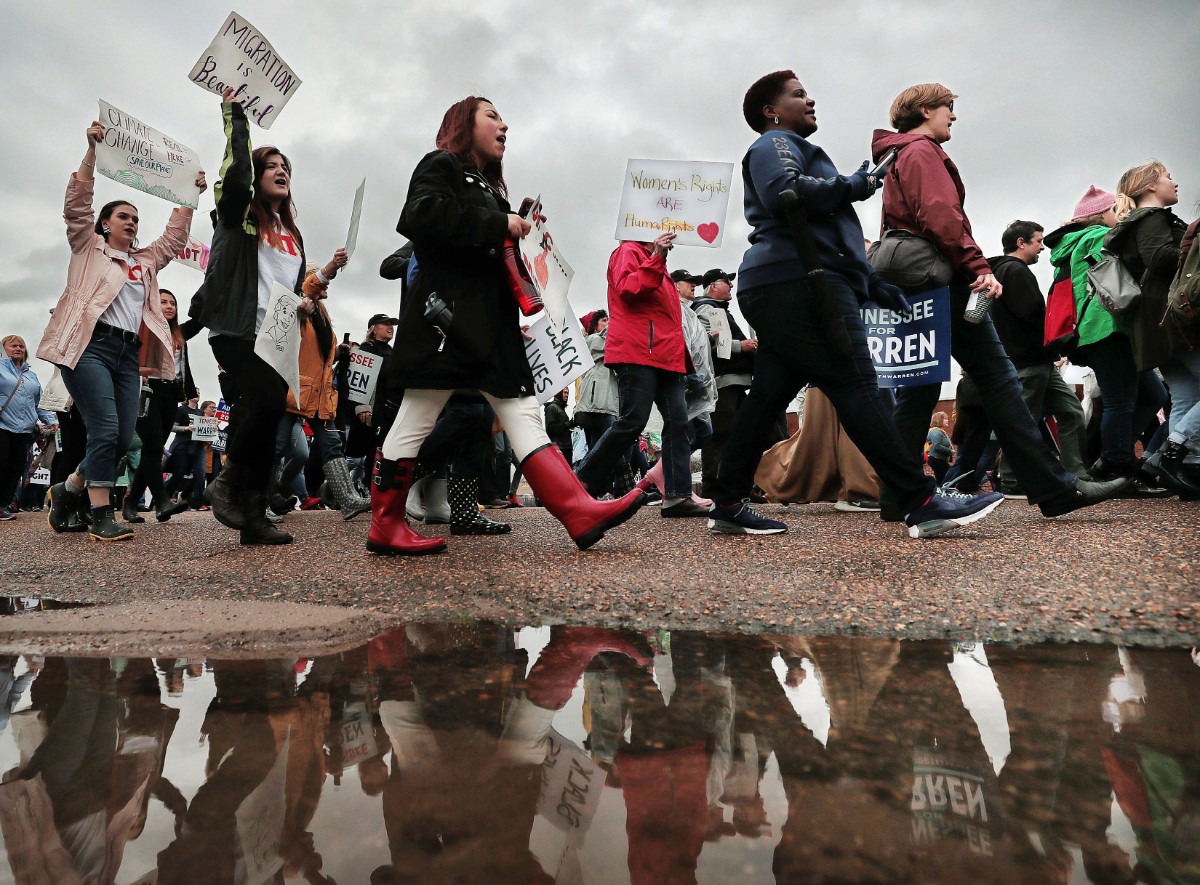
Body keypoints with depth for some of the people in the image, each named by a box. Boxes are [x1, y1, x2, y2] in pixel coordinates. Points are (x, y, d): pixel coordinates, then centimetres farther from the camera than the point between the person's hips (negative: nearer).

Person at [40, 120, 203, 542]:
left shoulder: (146, 261, 25)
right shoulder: (88, 248, 13)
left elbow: (175, 236, 27)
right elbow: (77, 204, 2)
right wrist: (91, 150, -5)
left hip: (128, 353, 6)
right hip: (89, 346, -5)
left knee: (123, 439, 1)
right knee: (105, 430, -18)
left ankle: (67, 489, 24)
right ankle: (100, 516, -13)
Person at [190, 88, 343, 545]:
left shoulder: (292, 234, 24)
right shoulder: (237, 214, 6)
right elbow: (236, 167, -14)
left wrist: (326, 274, 10)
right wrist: (234, 111, -9)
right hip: (237, 332, -6)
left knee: (264, 419, 0)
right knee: (269, 402, -26)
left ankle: (253, 516, 1)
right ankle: (226, 483, -6)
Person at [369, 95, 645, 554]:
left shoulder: (490, 187, 28)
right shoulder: (441, 165, 4)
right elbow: (422, 215, -17)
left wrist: (522, 232, 12)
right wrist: (498, 225, -14)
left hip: (490, 323, 8)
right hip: (447, 314, -8)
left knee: (523, 414, -3)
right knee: (416, 421, -3)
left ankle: (578, 511, -9)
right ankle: (385, 525, 8)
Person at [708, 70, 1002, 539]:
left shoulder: (796, 150, 37)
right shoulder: (775, 143, 6)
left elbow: (829, 237, 33)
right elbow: (785, 192, -19)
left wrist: (876, 286, 23)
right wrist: (852, 187, -4)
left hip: (777, 290, 10)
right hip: (797, 284, -10)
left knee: (767, 396, 5)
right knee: (855, 387, -16)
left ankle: (729, 504, 5)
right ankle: (923, 503, -19)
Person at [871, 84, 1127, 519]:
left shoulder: (898, 159, 27)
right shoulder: (923, 152, -3)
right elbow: (940, 217, -18)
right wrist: (978, 267, -20)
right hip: (945, 284, -10)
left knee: (918, 392, 6)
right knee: (999, 380, -9)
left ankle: (899, 495, 4)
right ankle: (1054, 487, -6)